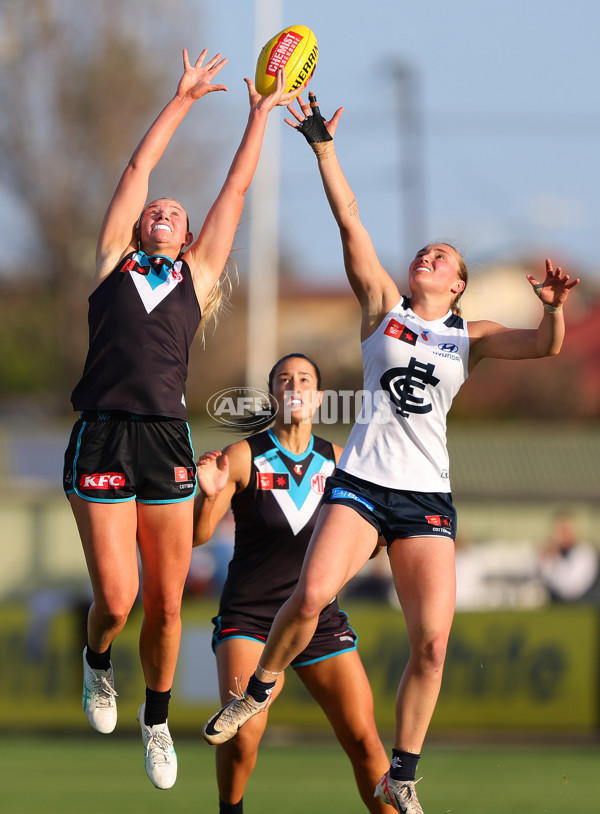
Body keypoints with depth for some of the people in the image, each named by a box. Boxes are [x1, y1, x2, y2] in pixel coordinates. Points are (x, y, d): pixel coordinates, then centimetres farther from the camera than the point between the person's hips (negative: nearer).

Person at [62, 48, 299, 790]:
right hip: (101, 439, -2)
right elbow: (139, 168, 13)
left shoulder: (197, 276, 15)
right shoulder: (113, 263, 12)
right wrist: (182, 100, 15)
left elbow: (236, 190, 18)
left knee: (165, 605, 3)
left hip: (167, 444, 2)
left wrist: (261, 115, 19)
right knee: (116, 599, -7)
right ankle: (97, 662, 26)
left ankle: (157, 717, 24)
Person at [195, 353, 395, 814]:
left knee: (363, 740, -5)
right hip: (249, 615, -3)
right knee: (243, 734, -21)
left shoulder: (338, 462, 6)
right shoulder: (243, 457, -4)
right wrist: (208, 496, -27)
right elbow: (197, 536, -7)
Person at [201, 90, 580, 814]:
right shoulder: (384, 306, 12)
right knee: (311, 594, -23)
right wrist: (323, 146, -4)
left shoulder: (470, 336, 15)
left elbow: (543, 346, 2)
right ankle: (261, 686, 5)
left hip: (427, 496, 2)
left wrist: (554, 309, -19)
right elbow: (349, 222, 4)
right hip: (361, 481, -1)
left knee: (432, 642, -8)